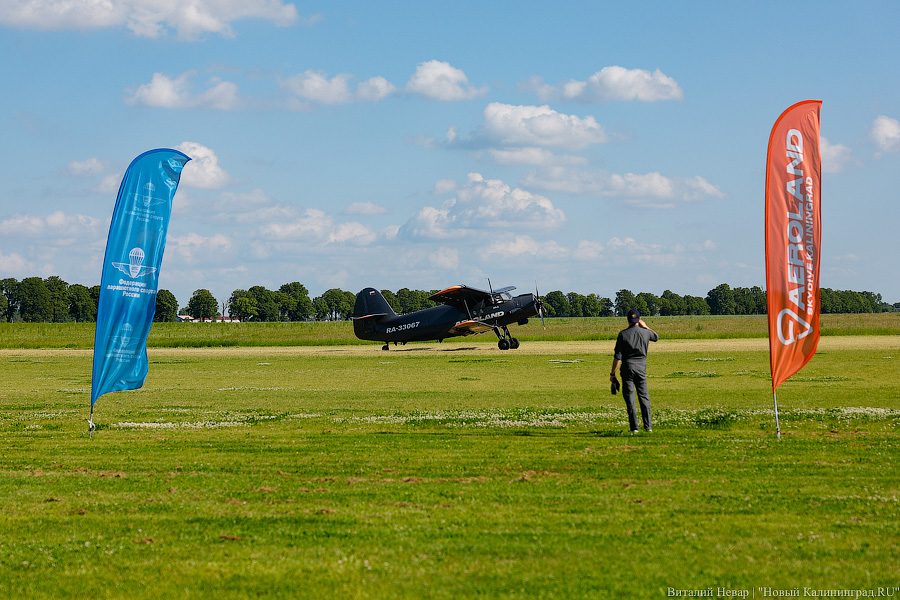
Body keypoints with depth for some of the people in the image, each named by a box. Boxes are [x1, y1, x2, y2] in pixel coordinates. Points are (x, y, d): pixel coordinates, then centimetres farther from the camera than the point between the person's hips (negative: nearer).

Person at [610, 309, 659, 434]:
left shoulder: (623, 334, -7)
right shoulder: (645, 332, 1)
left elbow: (617, 356, -9)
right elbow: (656, 337, 27)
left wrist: (613, 373, -4)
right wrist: (645, 326, 28)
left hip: (628, 367, -3)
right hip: (641, 367, 3)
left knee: (629, 397, 0)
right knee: (644, 396, 10)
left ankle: (634, 427, -4)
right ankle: (648, 426, 7)